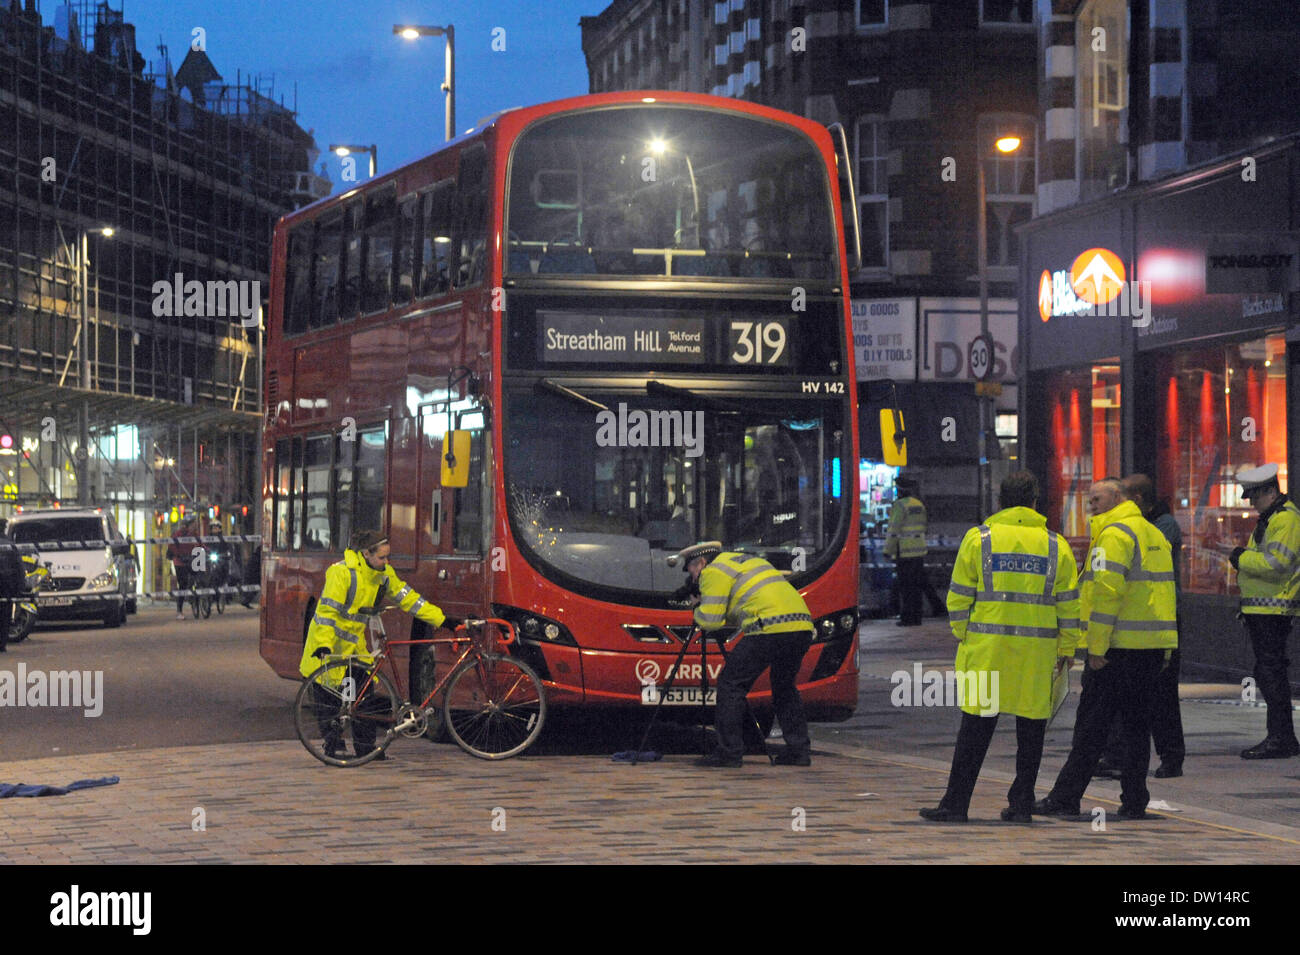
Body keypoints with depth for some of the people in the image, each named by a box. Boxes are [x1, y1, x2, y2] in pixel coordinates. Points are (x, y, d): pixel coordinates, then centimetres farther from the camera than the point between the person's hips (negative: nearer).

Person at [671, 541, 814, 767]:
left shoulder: (714, 571, 6)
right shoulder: (746, 561, 33)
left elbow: (711, 620, -1)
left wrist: (698, 612, 19)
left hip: (770, 628, -8)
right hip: (803, 625, 8)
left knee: (731, 683, 1)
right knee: (784, 686, 24)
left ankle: (729, 752, -2)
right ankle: (799, 749, 19)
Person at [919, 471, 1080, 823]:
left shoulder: (978, 539, 2)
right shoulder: (1056, 545, 6)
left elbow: (959, 596, 2)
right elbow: (1068, 603, 7)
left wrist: (961, 636, 12)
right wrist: (1067, 648, 14)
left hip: (987, 647, -1)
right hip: (1037, 649, 1)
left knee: (977, 725, 2)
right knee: (1031, 727, 8)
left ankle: (956, 803, 3)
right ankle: (1021, 804, 10)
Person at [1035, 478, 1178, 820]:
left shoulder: (1114, 535, -10)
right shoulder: (1155, 535, 18)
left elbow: (1107, 591, -18)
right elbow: (1167, 592, 20)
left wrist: (1097, 647, -17)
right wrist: (1165, 651, 20)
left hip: (1121, 647, -8)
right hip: (1154, 647, 8)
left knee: (1091, 725, -4)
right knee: (1137, 722, 12)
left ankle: (1066, 798, -1)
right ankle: (1134, 800, 10)